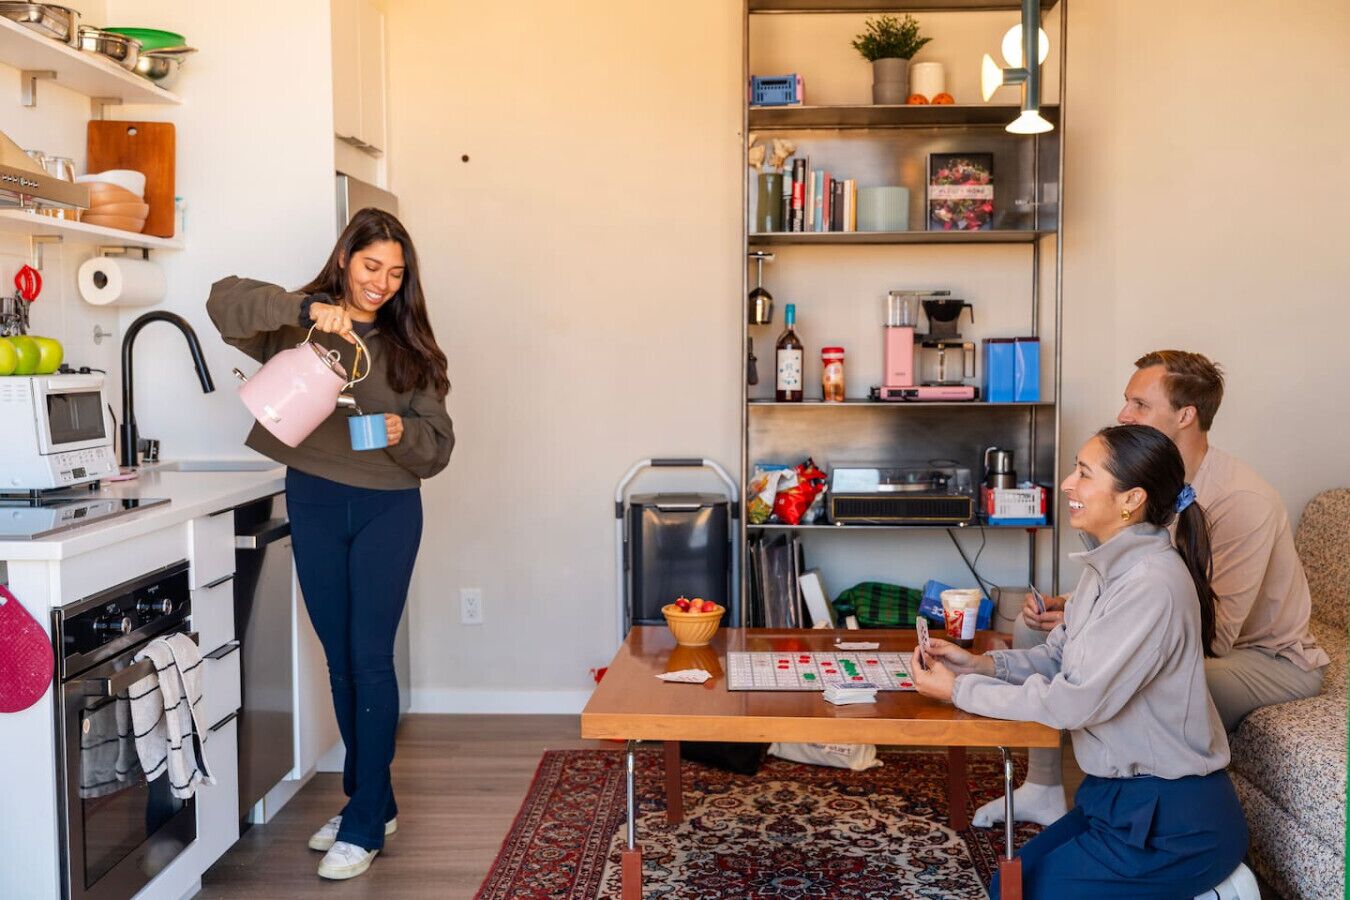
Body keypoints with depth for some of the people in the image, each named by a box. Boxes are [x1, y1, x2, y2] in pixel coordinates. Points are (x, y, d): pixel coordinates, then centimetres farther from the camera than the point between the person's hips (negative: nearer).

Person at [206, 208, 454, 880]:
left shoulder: (407, 345, 5)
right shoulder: (297, 328, 3)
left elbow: (437, 446, 2)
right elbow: (224, 301, -15)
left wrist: (403, 433, -20)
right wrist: (306, 307, -28)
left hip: (386, 508, -1)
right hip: (313, 503, 2)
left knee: (370, 658, -6)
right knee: (340, 661, 10)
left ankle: (365, 823, 2)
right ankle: (373, 801, 26)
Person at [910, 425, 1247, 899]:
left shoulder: (1152, 585, -27)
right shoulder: (1109, 566, 3)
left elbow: (1073, 702, -25)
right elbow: (1058, 656, 11)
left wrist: (959, 690, -16)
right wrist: (983, 664, -5)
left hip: (1173, 824, -9)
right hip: (1123, 797, 9)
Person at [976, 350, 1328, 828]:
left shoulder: (1243, 501, -27)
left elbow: (1214, 635, -31)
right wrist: (1064, 608, -15)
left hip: (1269, 658, -8)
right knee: (1034, 626, 0)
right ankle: (1042, 790, 8)